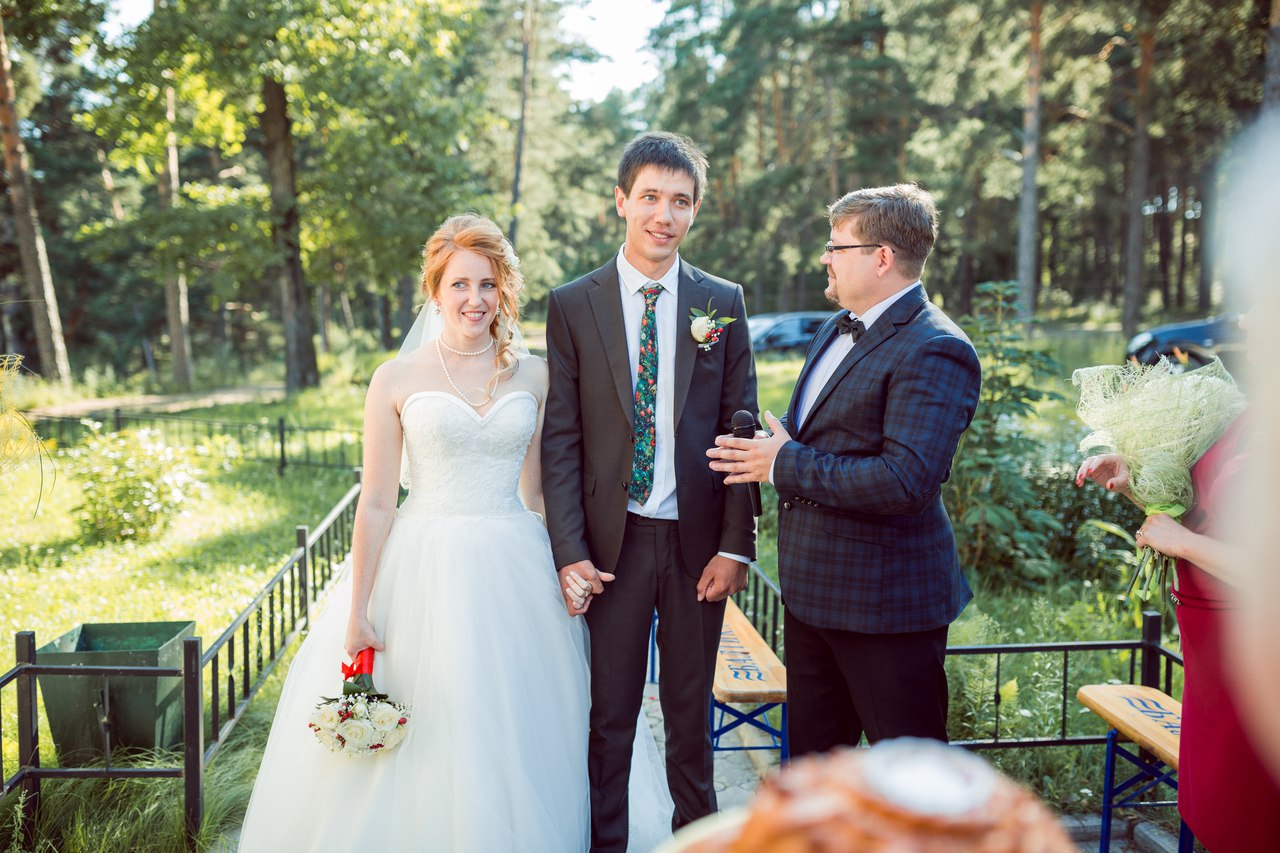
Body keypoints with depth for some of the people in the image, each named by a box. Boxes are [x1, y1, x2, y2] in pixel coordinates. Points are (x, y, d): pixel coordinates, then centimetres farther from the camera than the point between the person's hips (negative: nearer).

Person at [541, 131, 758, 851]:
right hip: (612, 542, -1)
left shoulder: (724, 303, 2)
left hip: (699, 540, 1)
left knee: (692, 710, 16)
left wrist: (736, 545, -5)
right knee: (608, 714, 11)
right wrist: (570, 551, -10)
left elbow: (741, 430, 2)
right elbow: (561, 437, -3)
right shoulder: (572, 305, -1)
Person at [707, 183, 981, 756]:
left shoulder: (935, 350, -19)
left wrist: (785, 465, -20)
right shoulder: (837, 328, 11)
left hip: (885, 602, -9)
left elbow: (906, 481, -29)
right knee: (810, 759, 22)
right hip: (813, 590, 9)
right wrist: (768, 448, 2)